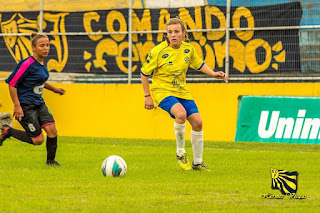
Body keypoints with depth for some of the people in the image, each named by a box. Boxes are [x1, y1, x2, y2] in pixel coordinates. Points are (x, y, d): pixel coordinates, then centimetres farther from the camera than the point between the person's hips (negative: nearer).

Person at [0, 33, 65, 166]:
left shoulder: (41, 63, 7)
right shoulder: (27, 64, -20)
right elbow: (12, 83, -19)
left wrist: (54, 89, 22)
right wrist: (17, 106, -21)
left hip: (39, 103, 8)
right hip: (26, 106, -8)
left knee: (52, 130, -5)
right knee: (38, 140, -5)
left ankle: (51, 160, 13)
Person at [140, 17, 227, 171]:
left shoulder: (188, 49, -3)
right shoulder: (158, 52, -17)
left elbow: (198, 64, 18)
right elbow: (144, 73, -5)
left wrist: (213, 74, 4)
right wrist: (147, 96, -6)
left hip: (182, 92, 6)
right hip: (163, 91, -6)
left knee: (197, 122, -3)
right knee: (181, 113, -33)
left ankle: (197, 162, 17)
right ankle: (180, 153, -12)